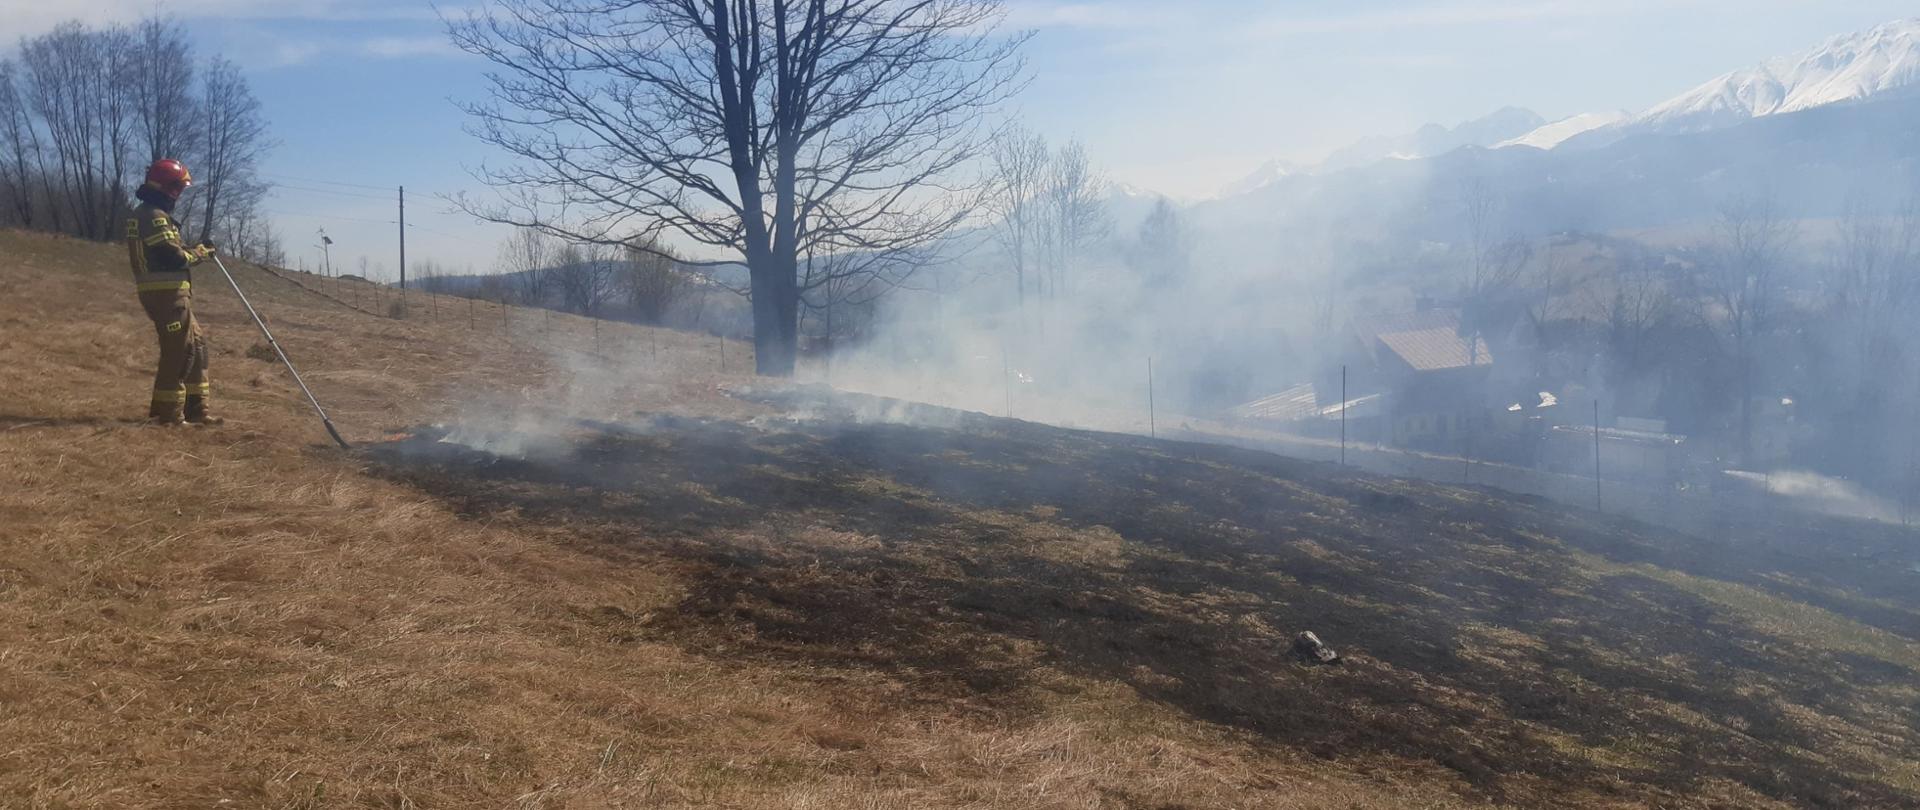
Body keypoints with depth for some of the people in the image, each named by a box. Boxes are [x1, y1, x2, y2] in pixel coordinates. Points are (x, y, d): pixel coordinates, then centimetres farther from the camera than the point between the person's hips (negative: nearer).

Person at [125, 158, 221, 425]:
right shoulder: (155, 216, -15)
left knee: (197, 343, 14)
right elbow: (175, 257, -20)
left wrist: (194, 250, 7)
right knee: (179, 349, -6)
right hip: (167, 293, -11)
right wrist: (200, 252, -2)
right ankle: (167, 412, -1)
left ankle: (195, 408, 16)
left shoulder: (144, 213, 18)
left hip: (165, 293, 11)